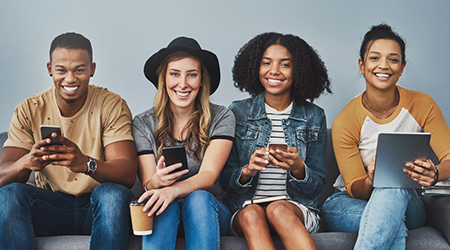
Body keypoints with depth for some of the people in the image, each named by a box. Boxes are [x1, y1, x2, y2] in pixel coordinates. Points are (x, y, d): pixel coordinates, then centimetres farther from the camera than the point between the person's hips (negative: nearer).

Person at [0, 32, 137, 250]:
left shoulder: (112, 106, -8)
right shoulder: (28, 110, -2)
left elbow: (128, 174, -20)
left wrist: (86, 163, -42)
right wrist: (27, 163, -36)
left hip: (97, 207, -1)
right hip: (50, 206, 2)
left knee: (113, 194, -34)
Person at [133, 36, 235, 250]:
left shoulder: (221, 118, -1)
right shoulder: (143, 124, 2)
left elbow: (208, 176, -13)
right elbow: (147, 186, -4)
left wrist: (173, 190, -35)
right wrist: (157, 182, -31)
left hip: (207, 209, 0)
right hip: (164, 214, 0)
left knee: (198, 198, -34)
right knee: (162, 204, -34)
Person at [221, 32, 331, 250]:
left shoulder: (314, 117, 7)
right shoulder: (237, 112, 6)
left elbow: (316, 186, 7)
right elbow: (226, 180, 5)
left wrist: (298, 168, -16)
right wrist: (247, 171, -18)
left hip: (297, 209, 0)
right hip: (244, 207, 1)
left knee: (278, 210, -35)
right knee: (252, 215, -35)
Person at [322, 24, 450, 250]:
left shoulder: (423, 105, -6)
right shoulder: (345, 121, -12)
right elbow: (355, 189, -11)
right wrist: (371, 181, -36)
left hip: (405, 203, 3)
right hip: (351, 204, -2)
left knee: (396, 184, -35)